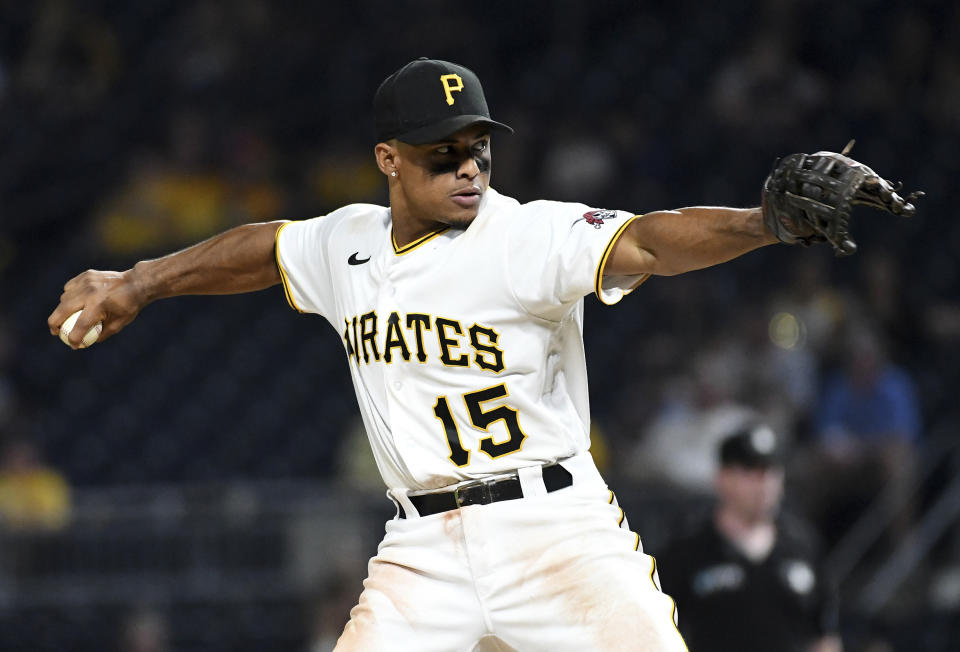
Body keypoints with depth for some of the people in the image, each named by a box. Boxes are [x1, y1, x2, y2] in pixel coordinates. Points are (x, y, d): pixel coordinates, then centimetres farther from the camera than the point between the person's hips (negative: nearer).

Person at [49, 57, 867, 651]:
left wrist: (768, 222, -42)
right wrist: (137, 285, 34)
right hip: (424, 545, 4)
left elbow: (646, 243, -25)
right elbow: (263, 249, 29)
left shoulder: (530, 237, -10)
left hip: (554, 531, -4)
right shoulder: (348, 244, 9)